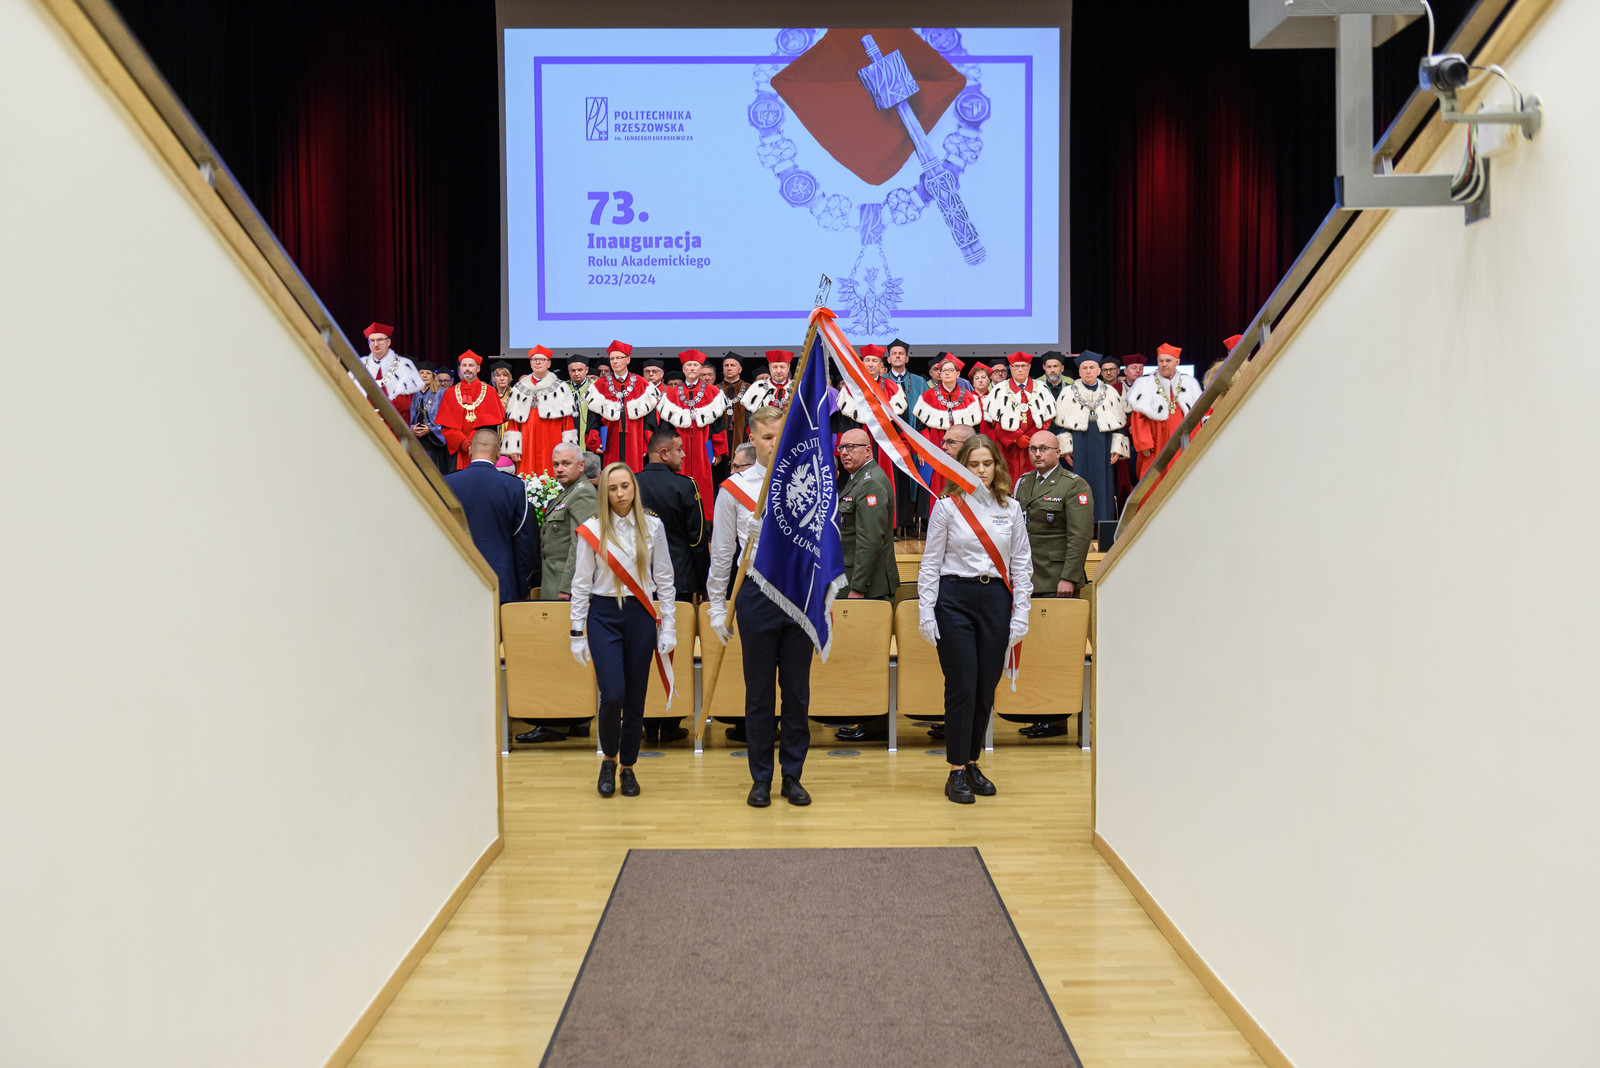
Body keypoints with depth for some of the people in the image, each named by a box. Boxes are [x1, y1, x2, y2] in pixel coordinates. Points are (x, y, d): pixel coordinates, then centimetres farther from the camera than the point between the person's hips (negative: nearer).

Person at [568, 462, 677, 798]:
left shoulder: (652, 527, 4)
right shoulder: (592, 531, 0)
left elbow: (664, 580, 7)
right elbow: (581, 584, 3)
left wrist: (668, 628, 3)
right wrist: (577, 633, 1)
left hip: (640, 616, 2)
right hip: (604, 616, -1)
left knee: (635, 697, 4)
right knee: (612, 694, -12)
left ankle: (628, 766, 20)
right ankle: (609, 759, 12)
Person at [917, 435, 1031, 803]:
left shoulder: (1010, 508, 9)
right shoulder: (947, 506, 1)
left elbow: (1021, 565, 10)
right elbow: (930, 563, 2)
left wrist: (1020, 614, 4)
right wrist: (926, 613, -4)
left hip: (995, 599, 3)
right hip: (955, 598, -3)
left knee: (986, 688, 6)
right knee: (961, 687, -4)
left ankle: (972, 762, 21)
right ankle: (957, 772, 5)